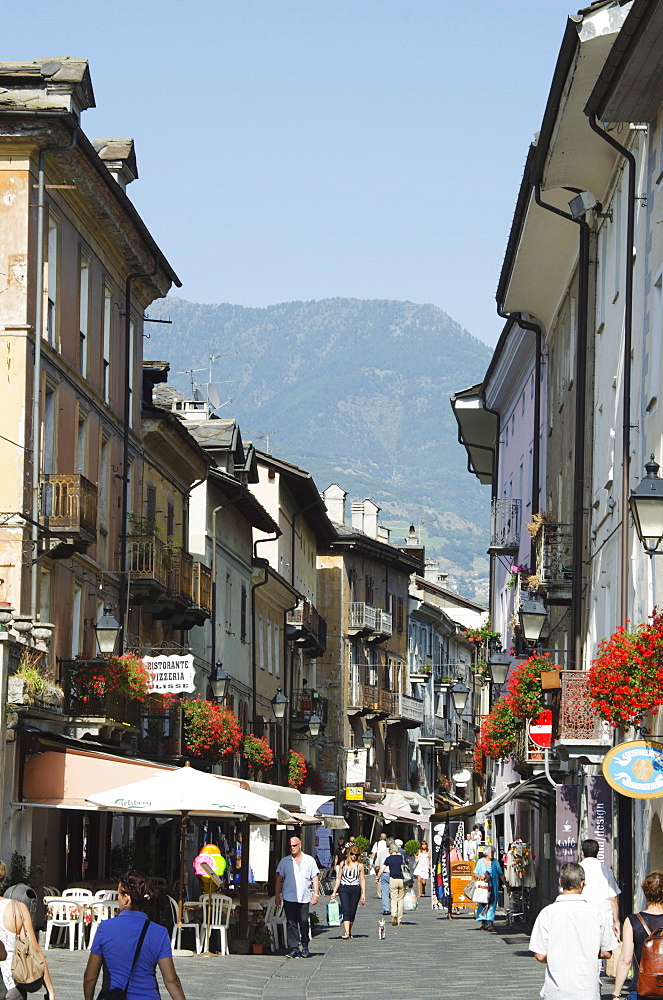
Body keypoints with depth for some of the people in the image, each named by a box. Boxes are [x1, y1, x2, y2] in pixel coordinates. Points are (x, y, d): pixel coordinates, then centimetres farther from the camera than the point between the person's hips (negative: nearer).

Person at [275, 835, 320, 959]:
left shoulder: (309, 860, 9)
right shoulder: (284, 861, 9)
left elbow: (315, 878, 9)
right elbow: (279, 879, 10)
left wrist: (316, 894, -1)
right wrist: (277, 895, 3)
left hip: (304, 898, 0)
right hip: (289, 897, 0)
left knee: (304, 922, -2)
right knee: (292, 923, -5)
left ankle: (305, 946, 14)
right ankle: (293, 948, -5)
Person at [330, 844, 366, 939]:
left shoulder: (360, 865, 6)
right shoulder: (343, 864, 8)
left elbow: (362, 880, 7)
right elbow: (338, 878, 13)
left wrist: (363, 894, 1)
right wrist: (334, 892, 8)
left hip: (355, 889, 0)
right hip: (344, 889, 0)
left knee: (352, 912, 2)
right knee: (346, 911, -12)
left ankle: (349, 932, 16)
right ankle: (346, 932, -20)